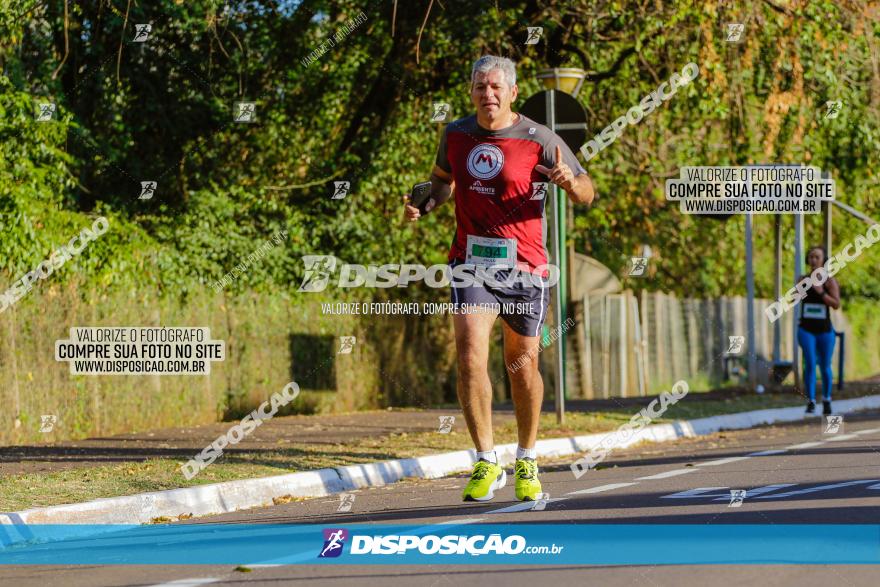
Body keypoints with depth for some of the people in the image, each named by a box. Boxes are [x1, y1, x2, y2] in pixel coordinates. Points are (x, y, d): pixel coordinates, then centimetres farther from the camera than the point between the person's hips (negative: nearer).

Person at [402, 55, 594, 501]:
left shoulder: (540, 140, -7)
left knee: (522, 365, 9)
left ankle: (526, 460, 30)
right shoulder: (455, 134, 3)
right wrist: (425, 205, 3)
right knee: (470, 356, -16)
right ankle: (487, 464, -9)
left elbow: (586, 195, 0)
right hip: (471, 264, 2)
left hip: (524, 268, -1)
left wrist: (570, 181, -23)